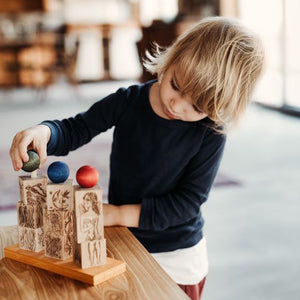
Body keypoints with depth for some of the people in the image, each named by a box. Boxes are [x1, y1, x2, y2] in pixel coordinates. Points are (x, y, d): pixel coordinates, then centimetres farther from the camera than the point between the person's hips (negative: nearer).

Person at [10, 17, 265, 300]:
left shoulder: (210, 133, -20)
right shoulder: (128, 102, -14)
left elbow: (187, 201, -19)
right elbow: (74, 129, -8)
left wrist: (119, 214, -21)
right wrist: (43, 132, -32)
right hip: (122, 245, 2)